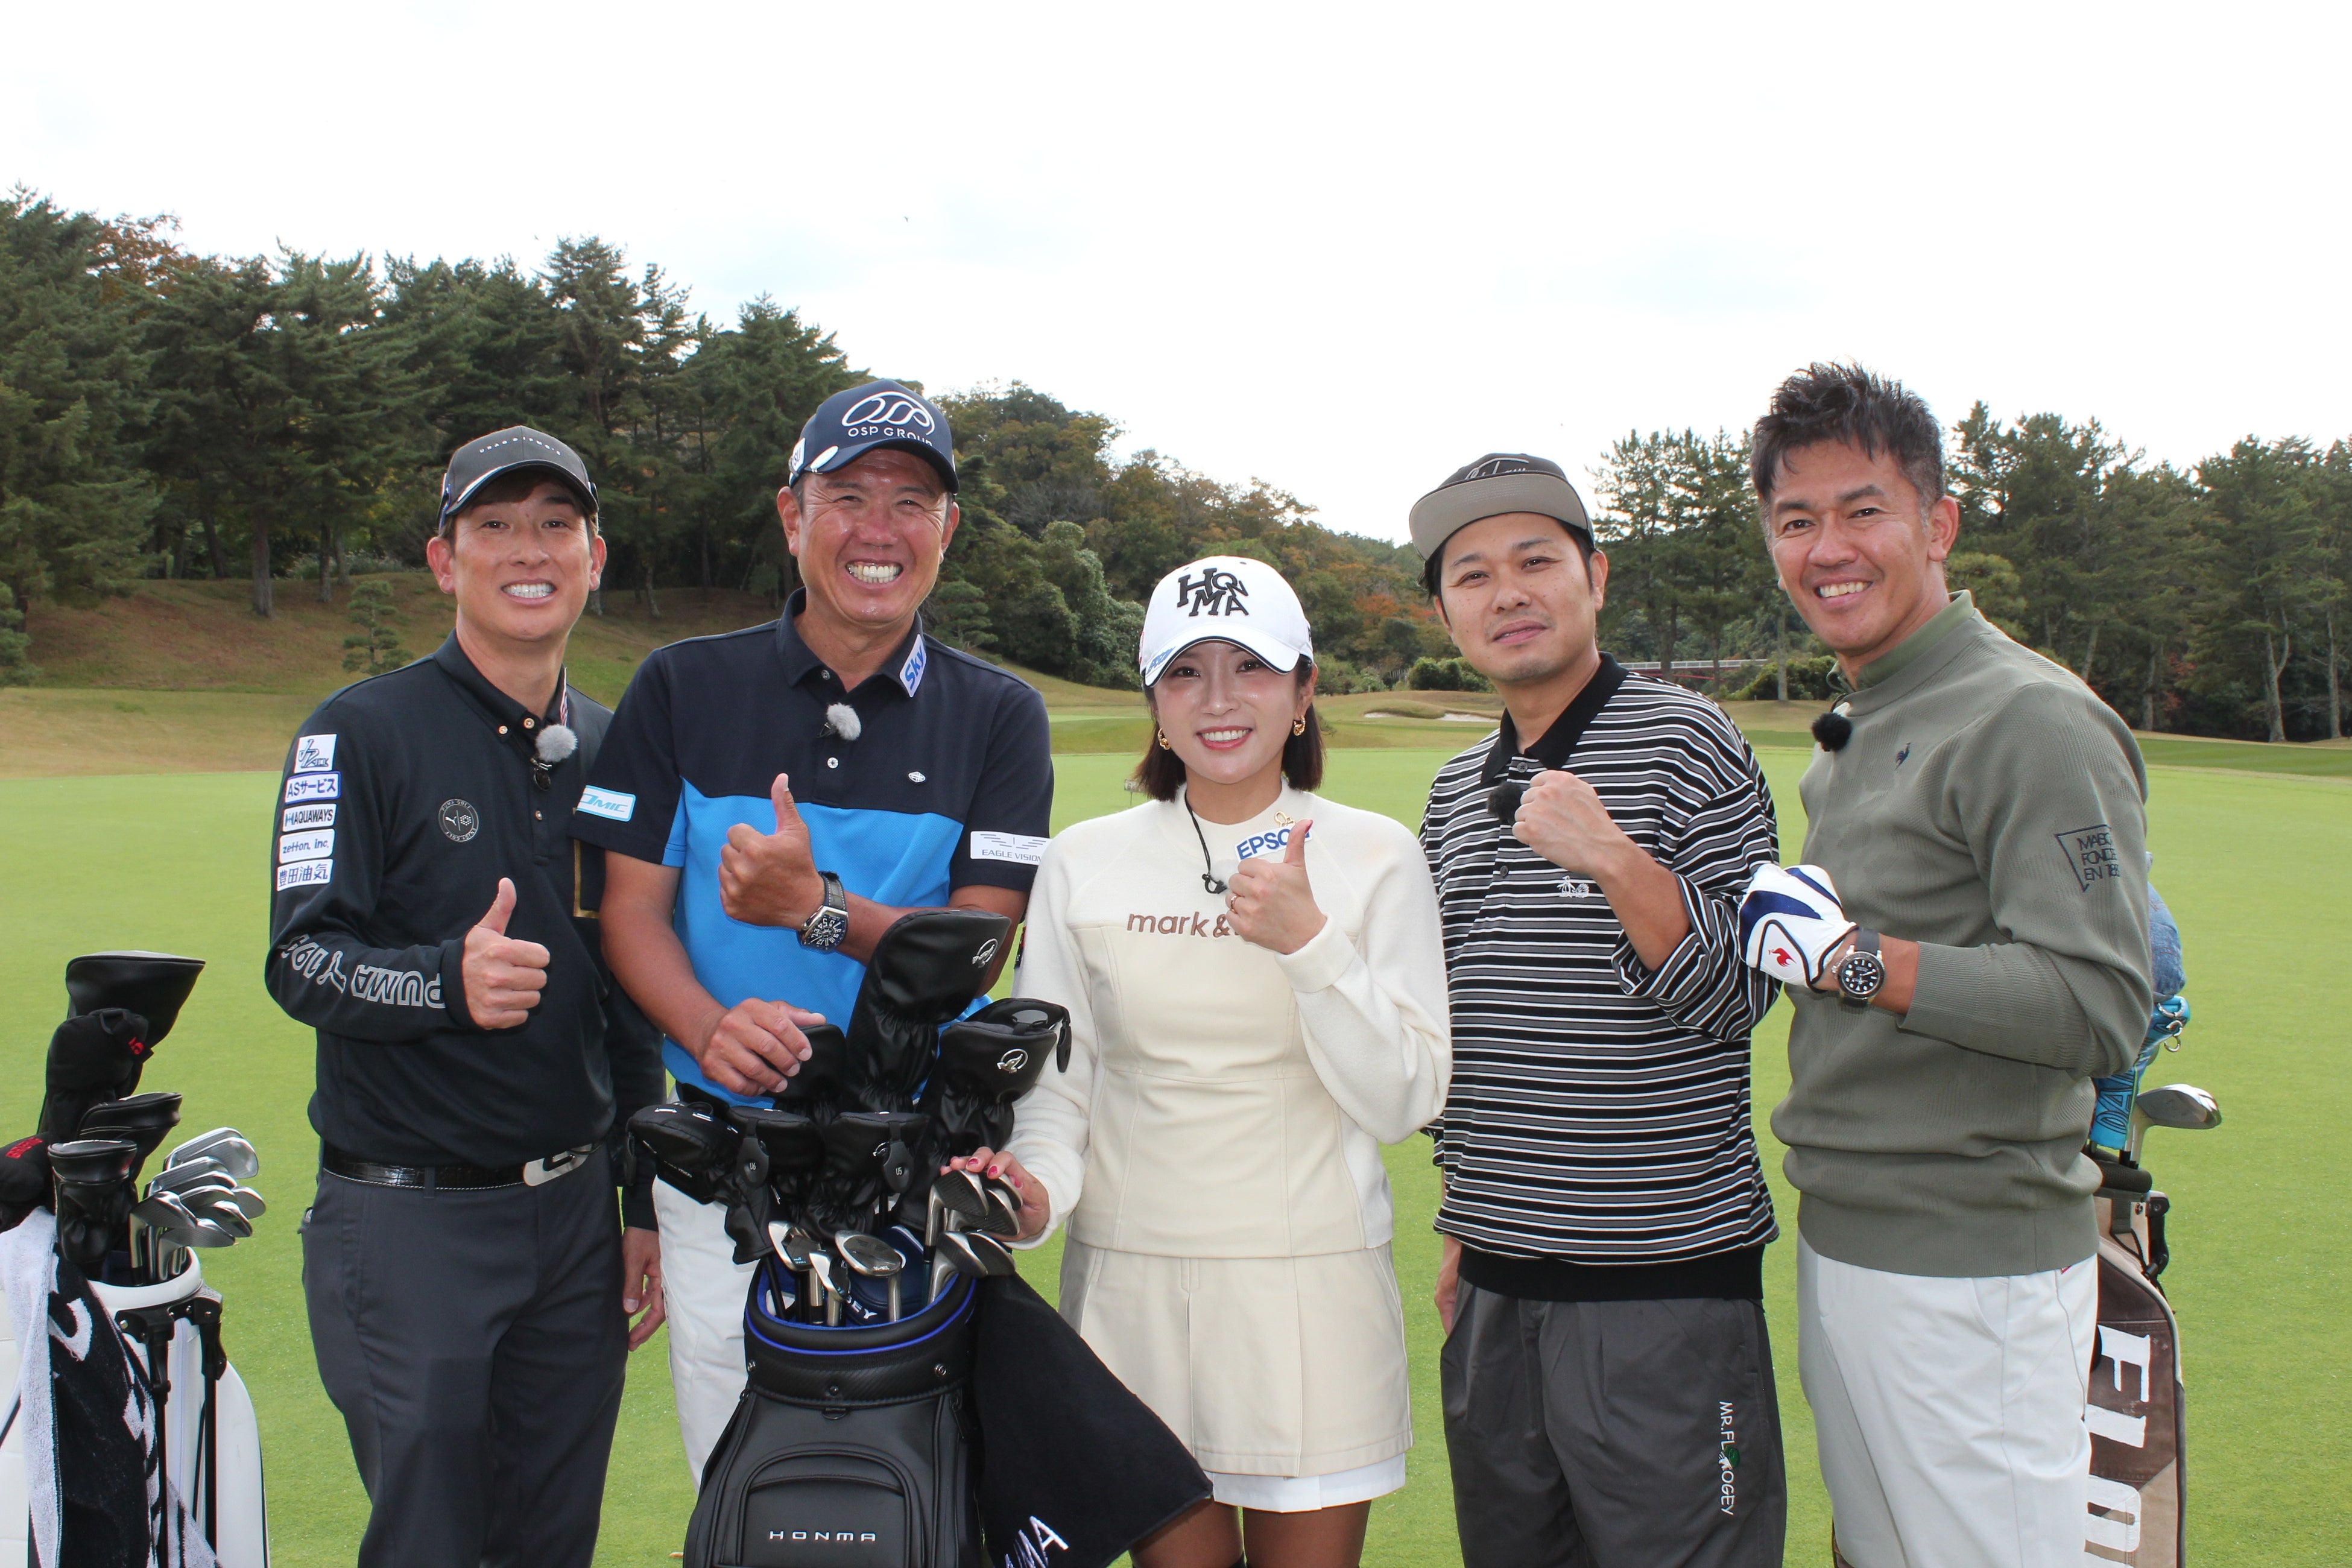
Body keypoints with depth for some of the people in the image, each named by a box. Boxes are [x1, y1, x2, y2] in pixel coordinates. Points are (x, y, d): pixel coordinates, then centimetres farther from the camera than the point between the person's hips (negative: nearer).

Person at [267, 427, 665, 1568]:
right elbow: (301, 960, -14)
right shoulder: (361, 735, -6)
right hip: (409, 1220, -5)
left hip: (577, 1210, 5)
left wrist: (646, 1204, 12)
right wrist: (448, 979, -34)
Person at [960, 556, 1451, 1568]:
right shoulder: (1085, 863, 4)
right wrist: (1039, 1187, -12)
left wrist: (1310, 944, -17)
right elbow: (1057, 1078, 8)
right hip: (1131, 1281, 1)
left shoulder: (1374, 857, -1)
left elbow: (1402, 1102, -5)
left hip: (1311, 1283, -1)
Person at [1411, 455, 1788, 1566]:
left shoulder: (1688, 743, -5)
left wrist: (1614, 858, -25)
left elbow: (1736, 997, -11)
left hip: (1666, 1278, -6)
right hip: (1493, 1285, 6)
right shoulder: (1456, 790, 13)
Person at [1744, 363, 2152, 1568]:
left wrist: (1857, 959, -23)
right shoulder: (1853, 732, 16)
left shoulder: (2034, 723, -14)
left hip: (1976, 1266, -9)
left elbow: (2100, 1008, -22)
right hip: (1837, 1240, 9)